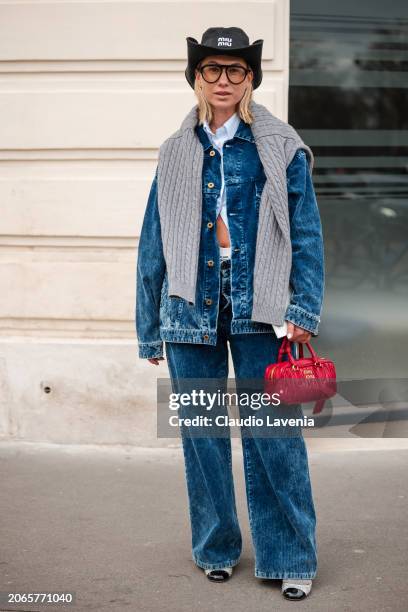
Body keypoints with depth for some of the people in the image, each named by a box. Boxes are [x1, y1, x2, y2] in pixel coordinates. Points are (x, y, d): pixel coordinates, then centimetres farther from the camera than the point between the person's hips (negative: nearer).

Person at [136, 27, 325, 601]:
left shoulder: (282, 149, 3)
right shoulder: (175, 154, 9)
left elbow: (307, 236, 1)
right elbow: (153, 246, 12)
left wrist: (305, 311, -9)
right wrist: (149, 330, 10)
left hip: (258, 312, -2)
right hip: (191, 310, 3)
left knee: (274, 436, -3)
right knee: (202, 433, 8)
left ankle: (291, 559, 10)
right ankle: (216, 549, 24)